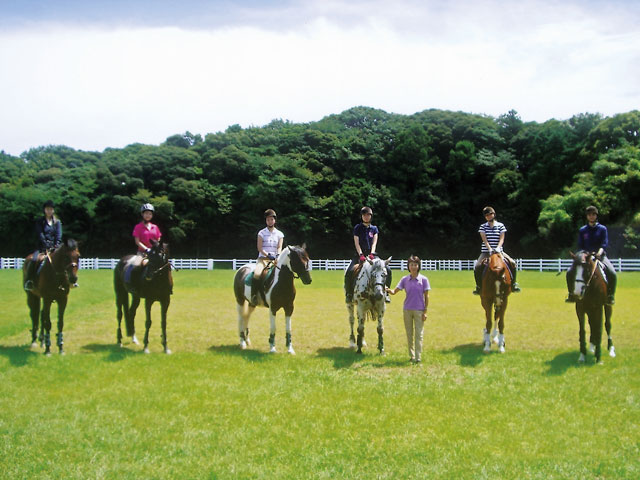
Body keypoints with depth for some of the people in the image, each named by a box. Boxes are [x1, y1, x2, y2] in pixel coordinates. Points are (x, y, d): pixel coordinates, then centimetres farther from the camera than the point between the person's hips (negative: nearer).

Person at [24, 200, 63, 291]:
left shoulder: (57, 222, 13)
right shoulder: (40, 221, 6)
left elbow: (59, 235, 3)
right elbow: (40, 235, -4)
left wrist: (56, 246, -14)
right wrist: (47, 246, -17)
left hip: (55, 246, 2)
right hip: (43, 246, -2)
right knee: (34, 259, -26)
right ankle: (29, 282, -21)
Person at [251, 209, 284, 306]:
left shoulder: (279, 234, 12)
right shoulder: (261, 233, 7)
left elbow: (279, 247, 3)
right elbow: (259, 248, -1)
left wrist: (277, 255, -18)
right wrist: (268, 254, -17)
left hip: (275, 259, 2)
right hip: (263, 258, -2)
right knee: (257, 274, -30)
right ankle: (254, 296, -25)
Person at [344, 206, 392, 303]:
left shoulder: (374, 229, 12)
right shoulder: (357, 228, 4)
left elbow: (374, 242, 1)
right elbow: (357, 243, -5)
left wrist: (372, 254, -17)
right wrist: (361, 255, -19)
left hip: (371, 255, 2)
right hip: (360, 255, -2)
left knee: (387, 269, -18)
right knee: (349, 272, -25)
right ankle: (349, 294, -7)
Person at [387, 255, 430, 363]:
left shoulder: (423, 279, -4)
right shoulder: (405, 279, 2)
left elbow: (426, 296, -2)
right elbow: (395, 291, -2)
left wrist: (425, 311, -6)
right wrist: (389, 290, -25)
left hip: (419, 310, -3)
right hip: (407, 310, 3)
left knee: (418, 334, -2)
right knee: (409, 334, 10)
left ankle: (418, 357, -1)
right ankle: (411, 355, 21)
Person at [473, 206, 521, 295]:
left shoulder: (500, 226, 6)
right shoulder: (483, 227, 5)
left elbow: (501, 239, -2)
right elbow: (485, 240, -5)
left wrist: (498, 248, -20)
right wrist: (490, 249, -21)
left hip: (499, 251, 1)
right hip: (486, 251, -1)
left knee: (512, 263, -20)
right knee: (477, 267, -25)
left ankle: (513, 283, -2)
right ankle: (478, 286, -7)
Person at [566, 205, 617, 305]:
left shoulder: (602, 229, 6)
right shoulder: (582, 230, 10)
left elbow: (604, 244, -5)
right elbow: (580, 246, 6)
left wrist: (599, 252, -25)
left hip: (600, 256, -2)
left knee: (612, 274, -27)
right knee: (570, 272, -18)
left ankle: (610, 296, -11)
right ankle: (572, 294, -1)